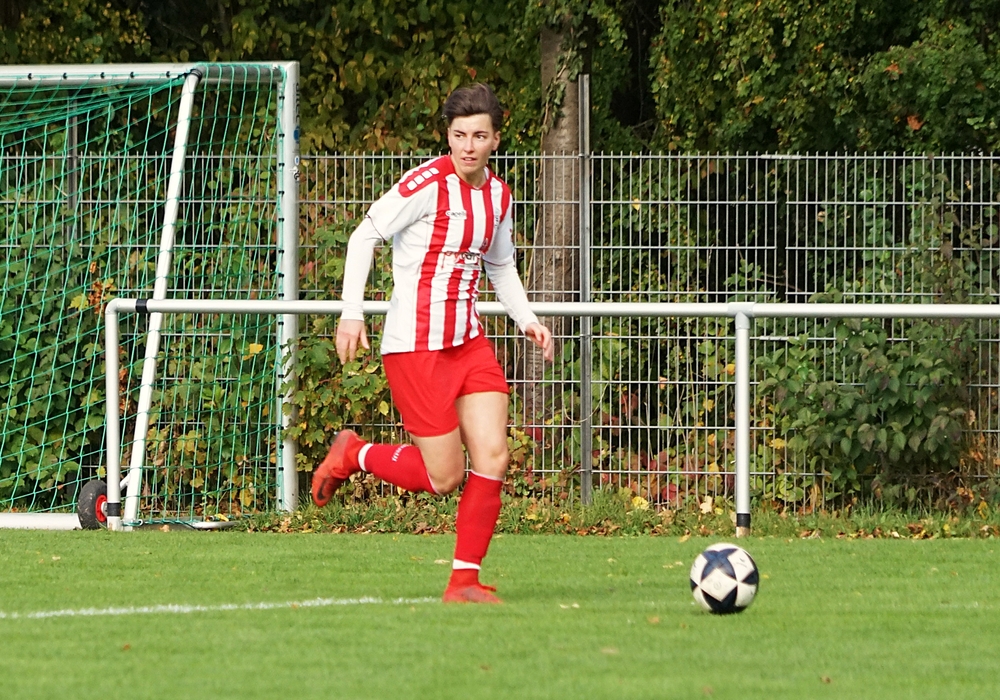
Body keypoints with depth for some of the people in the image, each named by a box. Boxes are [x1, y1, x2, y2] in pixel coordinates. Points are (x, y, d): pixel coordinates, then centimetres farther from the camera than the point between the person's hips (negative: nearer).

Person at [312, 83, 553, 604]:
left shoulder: (498, 195, 9)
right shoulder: (429, 183, -14)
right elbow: (365, 235, -11)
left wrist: (526, 319, 11)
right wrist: (352, 312, -18)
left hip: (469, 342, 7)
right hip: (415, 345, -7)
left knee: (492, 459, -7)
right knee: (444, 477, -5)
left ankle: (465, 580, 3)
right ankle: (352, 455, 21)